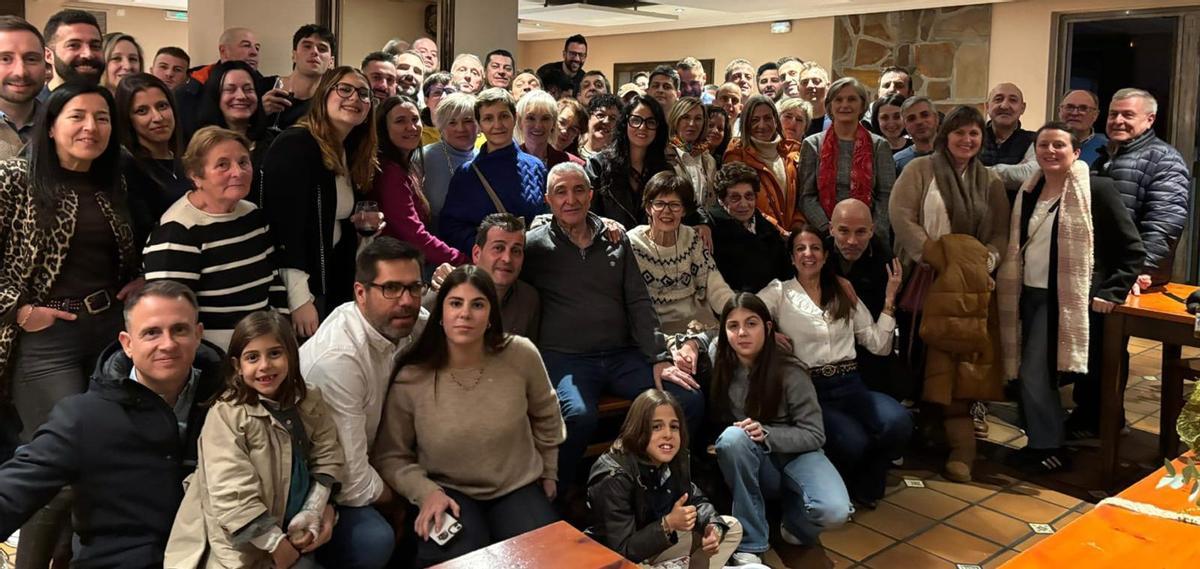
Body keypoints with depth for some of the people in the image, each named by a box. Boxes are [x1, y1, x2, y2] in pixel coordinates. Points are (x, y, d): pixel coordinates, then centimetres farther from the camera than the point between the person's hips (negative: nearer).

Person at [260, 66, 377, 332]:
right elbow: (286, 225, -24)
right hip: (296, 287, -8)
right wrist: (300, 298, -27)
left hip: (333, 283, 8)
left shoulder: (351, 154, 9)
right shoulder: (294, 145, -16)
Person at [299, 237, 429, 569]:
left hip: (366, 462, 8)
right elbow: (350, 481, -27)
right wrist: (396, 503, -10)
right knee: (374, 539, -30)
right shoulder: (338, 358, -33)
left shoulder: (411, 325, -9)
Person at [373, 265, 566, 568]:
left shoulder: (521, 355, -11)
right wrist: (427, 492, -17)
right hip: (449, 492, -2)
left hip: (518, 487, 2)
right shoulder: (411, 380, -15)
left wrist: (549, 473, 20)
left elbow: (546, 415, 10)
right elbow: (390, 456, -1)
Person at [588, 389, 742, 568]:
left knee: (732, 528, 8)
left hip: (657, 546, 8)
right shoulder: (615, 476, -29)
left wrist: (713, 526, -16)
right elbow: (621, 551, -28)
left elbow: (696, 500, 6)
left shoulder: (677, 459, -8)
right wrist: (668, 524, -35)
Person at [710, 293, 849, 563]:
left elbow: (814, 435, -14)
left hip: (795, 455, -2)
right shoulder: (718, 362, -10)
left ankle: (794, 522, 7)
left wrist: (767, 434, -29)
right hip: (753, 463, 2)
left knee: (834, 512, -32)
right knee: (732, 438, -35)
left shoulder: (790, 373, -18)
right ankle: (749, 542, -21)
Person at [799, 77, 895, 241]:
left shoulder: (879, 146, 9)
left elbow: (886, 196, 4)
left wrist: (874, 232, -10)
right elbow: (806, 196, 2)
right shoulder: (812, 144, 8)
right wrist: (828, 229, -11)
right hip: (825, 236, 0)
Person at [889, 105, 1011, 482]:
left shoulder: (990, 181, 16)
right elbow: (900, 215, -9)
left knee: (961, 363, -2)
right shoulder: (920, 170, 3)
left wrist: (987, 260, -8)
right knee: (925, 360, -1)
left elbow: (1002, 231, 12)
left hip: (971, 285, 3)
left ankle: (958, 445, 1)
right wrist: (934, 255, -14)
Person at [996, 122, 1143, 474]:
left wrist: (1111, 292, -14)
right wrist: (1012, 286, 12)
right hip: (1031, 294, 7)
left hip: (1065, 299, -7)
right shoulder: (1029, 191, 10)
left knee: (1035, 374, -10)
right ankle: (1041, 442, 23)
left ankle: (1051, 449, 4)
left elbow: (1132, 249, -9)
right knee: (1033, 374, 10)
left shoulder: (1097, 189, -10)